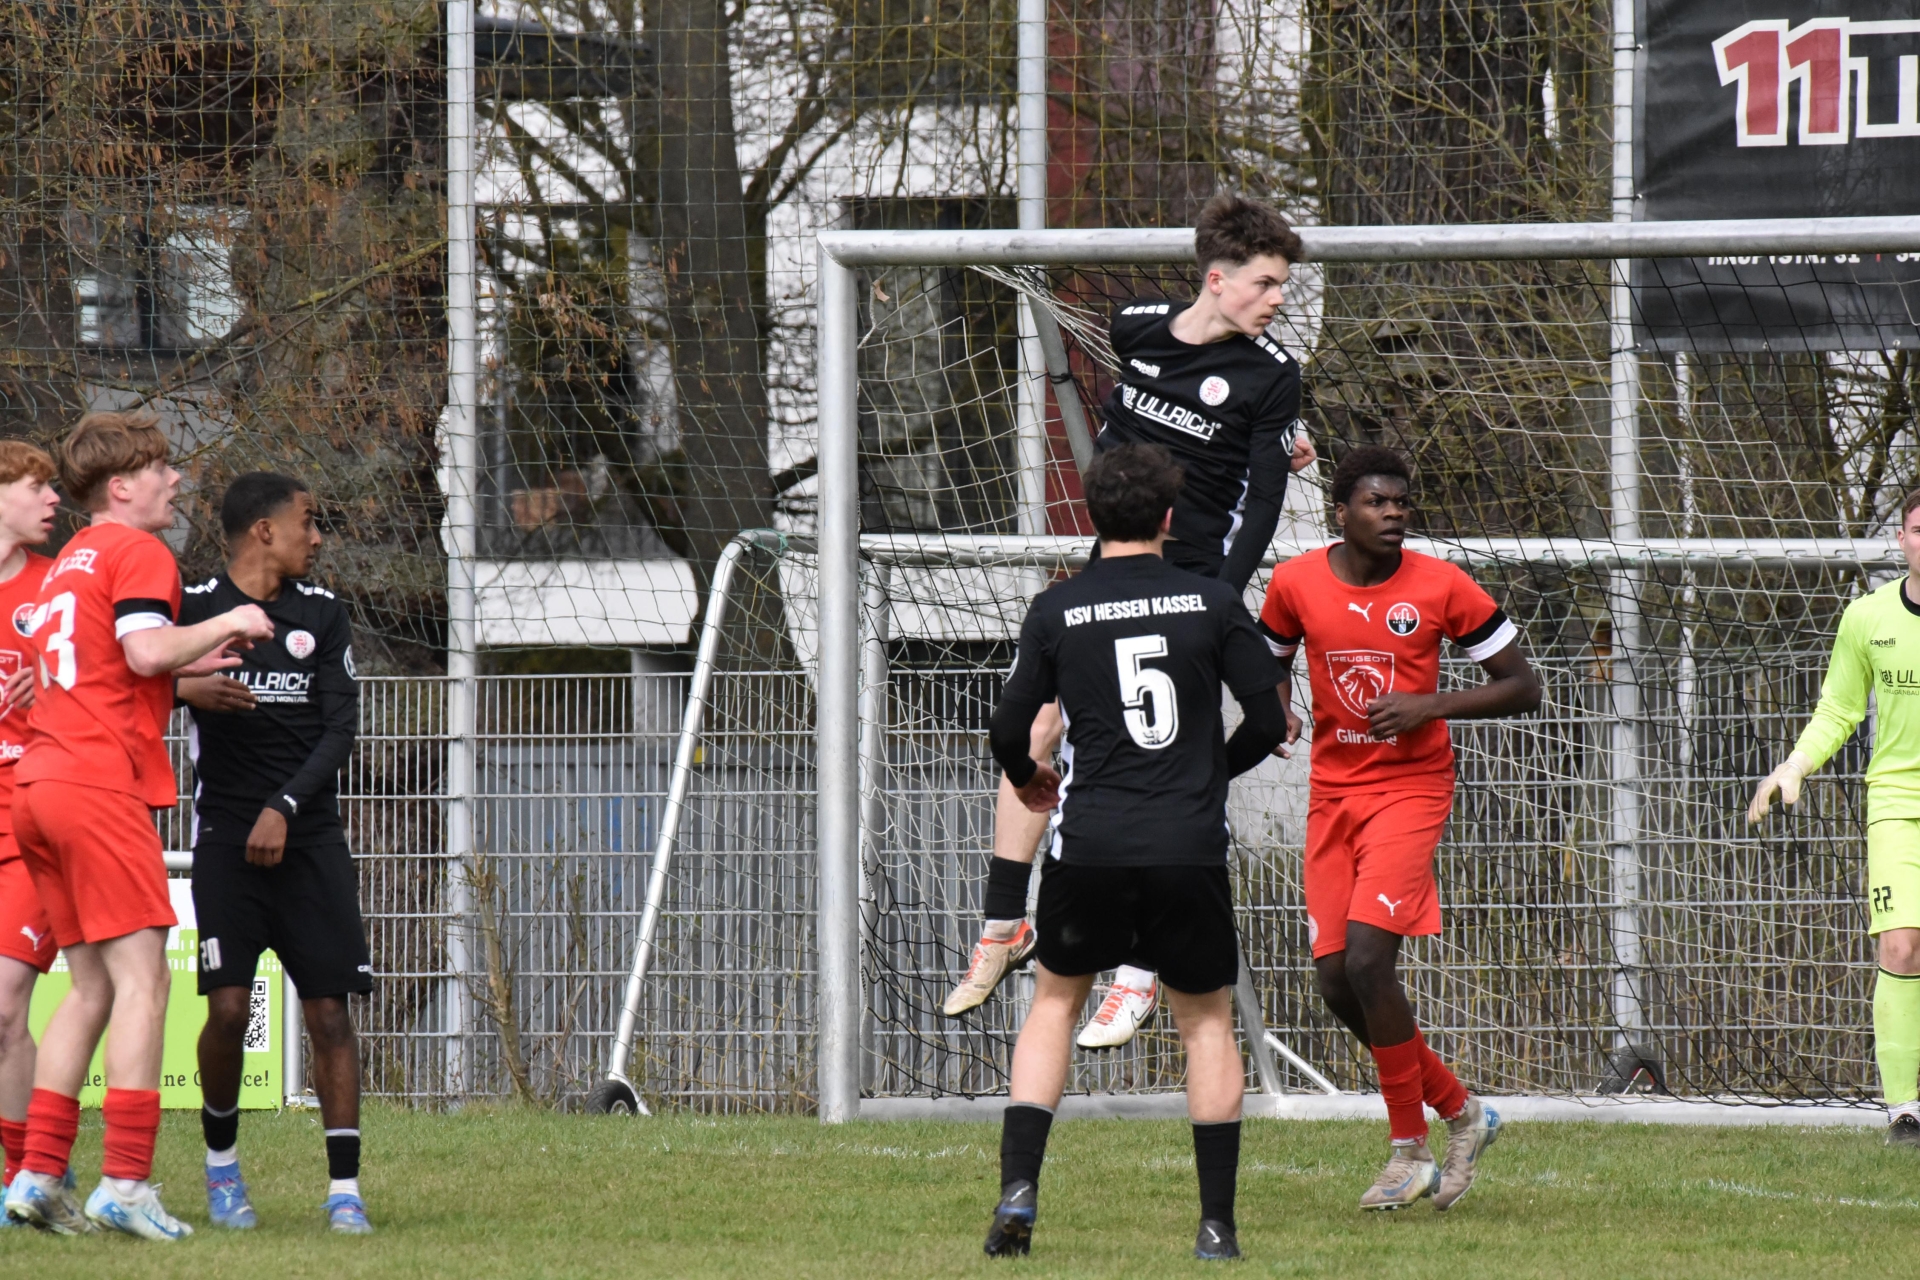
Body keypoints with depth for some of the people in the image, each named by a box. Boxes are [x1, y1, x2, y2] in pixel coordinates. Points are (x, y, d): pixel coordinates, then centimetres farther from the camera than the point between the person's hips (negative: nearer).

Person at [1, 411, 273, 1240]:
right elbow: (145, 650, -18)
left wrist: (187, 673, 24)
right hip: (101, 783, -9)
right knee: (141, 976, -9)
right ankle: (126, 1184, -16)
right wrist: (226, 625, -5)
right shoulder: (138, 552, -3)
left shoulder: (69, 561, 25)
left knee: (94, 985, 12)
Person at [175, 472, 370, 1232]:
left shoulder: (321, 615, 8)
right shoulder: (194, 607, 1)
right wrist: (184, 689, -21)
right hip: (226, 837, -2)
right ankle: (221, 1160, 13)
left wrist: (284, 808, -10)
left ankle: (344, 1188, -2)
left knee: (329, 1009, -5)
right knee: (228, 1007, -11)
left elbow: (340, 726, 3)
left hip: (309, 835, 2)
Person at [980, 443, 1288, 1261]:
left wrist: (1028, 780, 26)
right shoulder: (1213, 603, 0)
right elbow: (1268, 722, 1)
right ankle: (1217, 1223, 7)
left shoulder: (1057, 610, 1)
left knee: (1055, 1003, 18)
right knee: (1207, 1021, 13)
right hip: (1190, 848, 0)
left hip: (1089, 847, 0)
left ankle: (1017, 1188, 3)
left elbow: (1008, 729, 3)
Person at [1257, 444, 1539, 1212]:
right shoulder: (1296, 584, 0)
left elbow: (1523, 688, -3)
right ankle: (1460, 1112, 19)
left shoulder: (1442, 588, -8)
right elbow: (1271, 661, 20)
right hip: (1332, 791, 4)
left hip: (1412, 787, -4)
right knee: (1336, 980, 0)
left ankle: (1410, 1149, -6)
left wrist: (1429, 706, -16)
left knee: (1367, 956, -19)